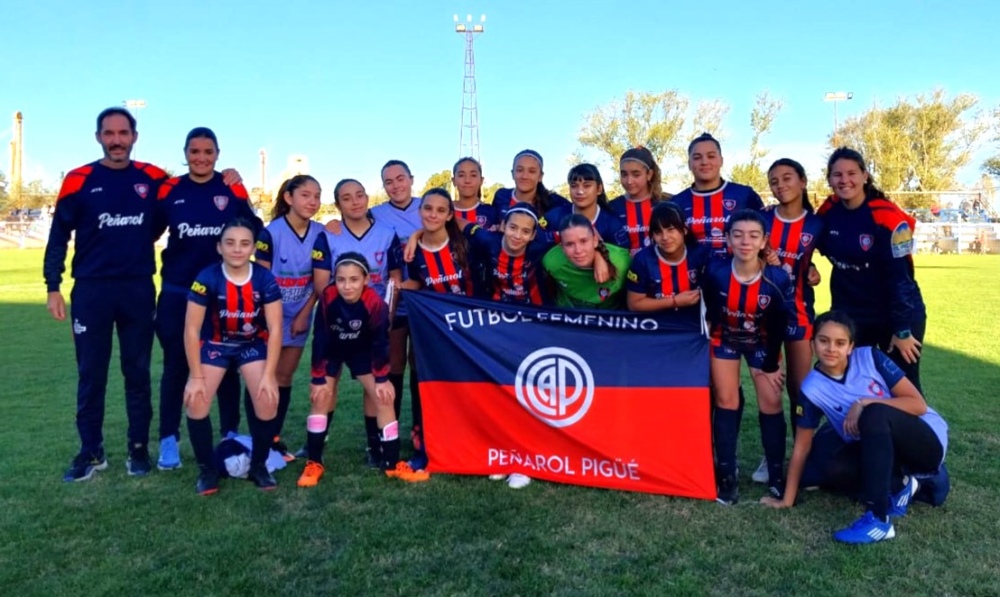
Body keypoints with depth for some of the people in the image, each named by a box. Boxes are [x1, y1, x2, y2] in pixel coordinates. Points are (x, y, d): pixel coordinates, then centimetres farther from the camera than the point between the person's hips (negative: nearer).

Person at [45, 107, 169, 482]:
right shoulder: (79, 180, -1)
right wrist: (53, 287, -3)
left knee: (138, 372, 9)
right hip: (91, 290, -1)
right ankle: (91, 452, 18)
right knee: (91, 374, 6)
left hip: (139, 289, 1)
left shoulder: (153, 178, 3)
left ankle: (139, 448, 20)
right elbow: (59, 236, 2)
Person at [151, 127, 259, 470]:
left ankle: (231, 435, 22)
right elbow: (149, 233, 6)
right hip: (177, 293, 0)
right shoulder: (169, 190, 0)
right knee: (176, 365, 5)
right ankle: (168, 441, 15)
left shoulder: (232, 189, -1)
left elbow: (254, 232, 7)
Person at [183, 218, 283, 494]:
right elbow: (191, 330, -19)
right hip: (215, 344, 0)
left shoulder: (265, 279, -21)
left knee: (267, 400, -17)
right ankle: (207, 469, 6)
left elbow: (275, 329, -18)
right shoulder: (207, 278, -24)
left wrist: (268, 375, -21)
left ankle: (258, 466, 7)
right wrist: (196, 377, -18)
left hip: (253, 344, 0)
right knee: (196, 401, -16)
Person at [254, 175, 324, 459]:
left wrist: (304, 314, -5)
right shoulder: (270, 233, -14)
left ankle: (275, 438, 18)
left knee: (284, 377, 10)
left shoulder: (320, 233, -3)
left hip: (299, 316, 4)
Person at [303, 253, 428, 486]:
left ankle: (392, 463, 1)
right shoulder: (328, 298, -32)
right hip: (331, 350, 0)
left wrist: (382, 378, -15)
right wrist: (318, 378, -18)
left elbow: (380, 341, -20)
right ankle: (314, 463, 0)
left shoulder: (375, 302, -33)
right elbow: (319, 339, -22)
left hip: (362, 350, 0)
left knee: (384, 396, -8)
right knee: (321, 396, -13)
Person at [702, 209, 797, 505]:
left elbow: (780, 324, -14)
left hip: (762, 343, 0)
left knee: (771, 403, -1)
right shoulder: (715, 272, -30)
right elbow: (711, 312, -12)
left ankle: (777, 477, 12)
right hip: (725, 339, 0)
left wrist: (770, 365, -8)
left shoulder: (777, 278, -28)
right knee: (726, 401, -1)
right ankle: (727, 476, 6)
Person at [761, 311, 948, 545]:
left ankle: (878, 520, -34)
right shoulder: (813, 389, -8)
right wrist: (788, 499, -1)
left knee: (874, 414, -33)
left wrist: (866, 403, -25)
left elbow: (918, 404, -12)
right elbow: (802, 447, -2)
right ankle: (900, 486, 3)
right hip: (890, 451, 3)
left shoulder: (870, 357, -12)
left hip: (929, 442, -3)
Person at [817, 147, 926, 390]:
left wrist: (902, 330, -17)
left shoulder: (887, 217, -19)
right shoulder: (828, 211, -4)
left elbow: (900, 276, -18)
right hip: (849, 315, 5)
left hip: (897, 315, -5)